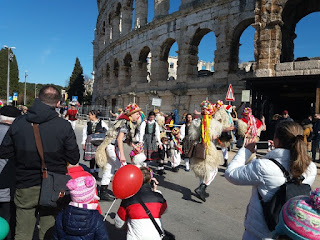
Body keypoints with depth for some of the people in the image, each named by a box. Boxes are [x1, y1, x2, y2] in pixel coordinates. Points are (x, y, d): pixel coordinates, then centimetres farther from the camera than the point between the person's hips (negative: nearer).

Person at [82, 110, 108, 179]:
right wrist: (83, 143, 7)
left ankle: (96, 172, 17)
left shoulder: (101, 123, 3)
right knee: (91, 157, -1)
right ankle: (92, 172, 14)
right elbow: (84, 134, 11)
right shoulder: (88, 124, 10)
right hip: (90, 142, 2)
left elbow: (107, 131, 8)